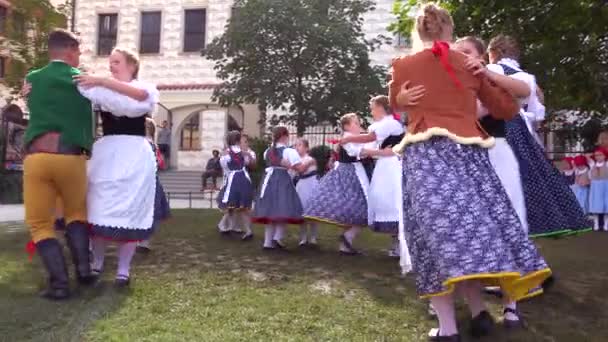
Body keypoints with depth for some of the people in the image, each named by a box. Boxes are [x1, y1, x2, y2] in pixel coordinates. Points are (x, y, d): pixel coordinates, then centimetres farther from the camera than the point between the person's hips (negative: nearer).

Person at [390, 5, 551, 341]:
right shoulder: (470, 66, 13)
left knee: (438, 233, -5)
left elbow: (396, 105, 26)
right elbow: (507, 108, 21)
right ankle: (478, 311, 13)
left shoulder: (403, 65, 8)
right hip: (468, 153, 3)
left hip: (426, 154, -2)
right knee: (473, 226, 11)